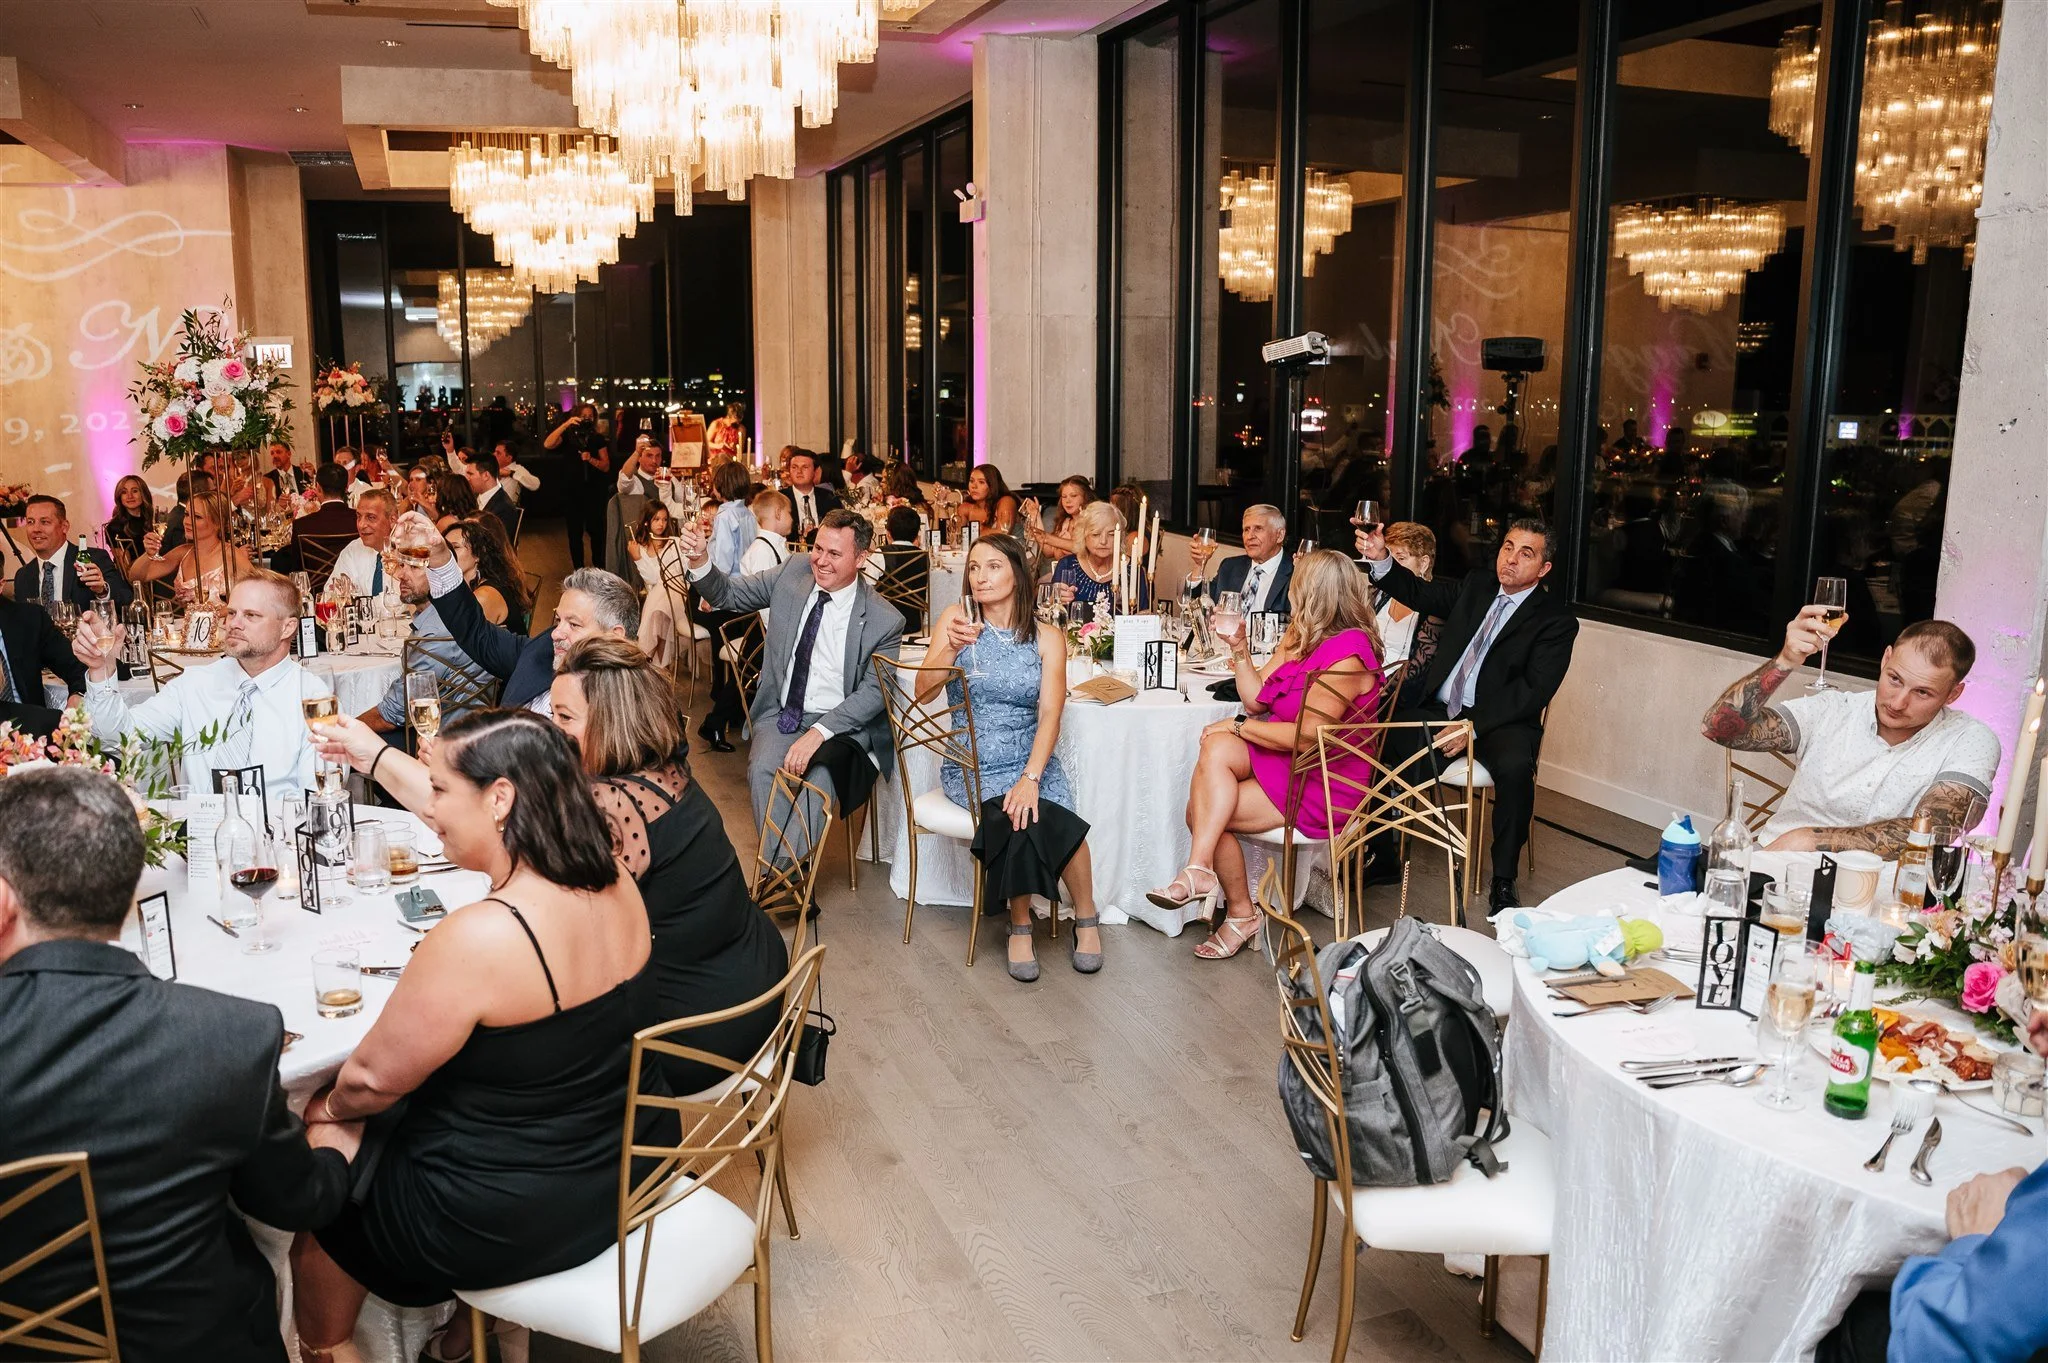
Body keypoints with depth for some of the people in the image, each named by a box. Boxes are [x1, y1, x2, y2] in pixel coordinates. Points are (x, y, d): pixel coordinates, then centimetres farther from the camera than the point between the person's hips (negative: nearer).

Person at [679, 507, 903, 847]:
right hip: (780, 714, 3)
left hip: (840, 724, -3)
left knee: (817, 777, -33)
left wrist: (819, 732, -23)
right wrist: (700, 561, -11)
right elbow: (729, 595, 11)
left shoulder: (885, 620, -8)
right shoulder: (795, 571, 3)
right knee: (763, 771, -28)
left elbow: (872, 692, -10)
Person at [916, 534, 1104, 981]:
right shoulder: (955, 618, 3)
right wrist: (949, 649, -23)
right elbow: (923, 692, -5)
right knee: (1020, 818, -30)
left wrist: (1031, 778, -23)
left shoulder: (1046, 638, 2)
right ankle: (1021, 925, -9)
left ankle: (1086, 917, -6)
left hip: (1031, 760, 1)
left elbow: (1050, 715, -9)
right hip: (971, 766, 0)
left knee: (1029, 815, -29)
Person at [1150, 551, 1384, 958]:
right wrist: (1239, 647, 4)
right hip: (1285, 757, 8)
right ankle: (1201, 870, -20)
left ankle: (1241, 912, -3)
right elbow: (1257, 698, 13)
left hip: (1323, 784, -8)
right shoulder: (1300, 635, 10)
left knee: (1202, 811, -17)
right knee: (1217, 748, -21)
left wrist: (1238, 726, -15)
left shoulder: (1347, 654, -20)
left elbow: (1307, 736, -23)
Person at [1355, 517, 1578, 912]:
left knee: (1515, 767, -36)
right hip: (1438, 708, 5)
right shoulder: (1477, 585, 13)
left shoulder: (1557, 620, -4)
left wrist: (1473, 727, -23)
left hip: (1498, 720, -4)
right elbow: (1419, 594, 12)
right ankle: (1383, 856, -4)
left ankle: (1503, 882, -18)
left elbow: (1533, 691, -13)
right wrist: (1380, 560, -9)